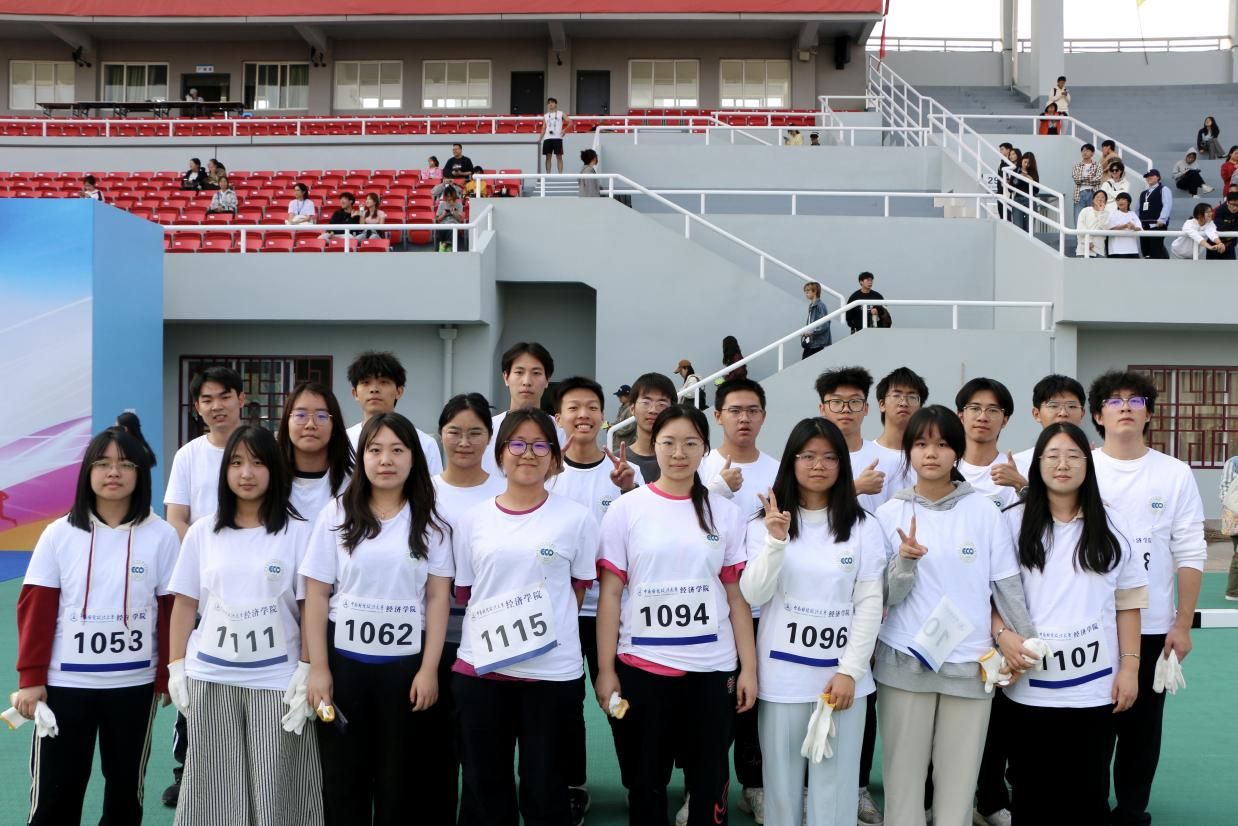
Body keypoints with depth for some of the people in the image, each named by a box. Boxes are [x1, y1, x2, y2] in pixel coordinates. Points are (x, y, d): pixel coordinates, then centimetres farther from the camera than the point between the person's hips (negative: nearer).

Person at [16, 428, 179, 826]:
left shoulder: (161, 535, -4)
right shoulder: (59, 533, -2)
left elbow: (173, 610, -1)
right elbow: (35, 609, -1)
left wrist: (169, 677, -1)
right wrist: (30, 679, -5)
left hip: (135, 683, 0)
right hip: (64, 683, 0)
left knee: (125, 786, 14)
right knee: (54, 791, 7)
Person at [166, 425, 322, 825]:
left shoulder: (298, 532, -1)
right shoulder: (202, 532, 6)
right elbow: (184, 605, 9)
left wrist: (306, 670, -8)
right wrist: (176, 668, 5)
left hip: (276, 680, -2)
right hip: (210, 679, 2)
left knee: (275, 793, 1)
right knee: (212, 792, 9)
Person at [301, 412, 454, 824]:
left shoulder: (430, 523, 3)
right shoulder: (337, 516, 2)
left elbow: (437, 598, 1)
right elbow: (317, 595, 0)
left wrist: (429, 668, -6)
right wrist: (318, 668, -6)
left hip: (405, 663, 0)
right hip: (345, 660, 0)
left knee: (399, 776, 8)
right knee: (342, 775, 7)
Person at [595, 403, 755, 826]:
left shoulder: (725, 513, 4)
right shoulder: (626, 509, -1)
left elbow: (737, 596, 6)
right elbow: (610, 594, -1)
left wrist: (749, 667, 2)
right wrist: (605, 669, -4)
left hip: (712, 667, 1)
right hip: (642, 665, -1)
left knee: (709, 780, 9)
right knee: (646, 779, 11)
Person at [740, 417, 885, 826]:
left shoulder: (864, 527, 2)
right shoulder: (766, 522, 2)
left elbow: (870, 603, -1)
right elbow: (753, 595, -7)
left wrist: (850, 671, -8)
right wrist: (776, 540, -20)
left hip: (842, 674, 0)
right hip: (781, 675, 0)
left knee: (836, 785, 3)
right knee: (782, 783, 9)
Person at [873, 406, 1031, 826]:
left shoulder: (984, 512, 0)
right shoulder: (890, 514, 0)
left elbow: (1007, 585, 5)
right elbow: (885, 597, -3)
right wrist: (905, 560, -21)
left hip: (969, 664, 0)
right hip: (904, 663, 0)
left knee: (959, 778, 6)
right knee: (903, 775, 5)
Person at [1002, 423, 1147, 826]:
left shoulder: (1110, 527, 5)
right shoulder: (1013, 523, 1)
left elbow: (1127, 602, 7)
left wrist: (1130, 666, 1)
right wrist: (1003, 633, -16)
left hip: (1095, 687, 1)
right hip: (1029, 687, -1)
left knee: (1089, 793, 11)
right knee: (1031, 793, 9)